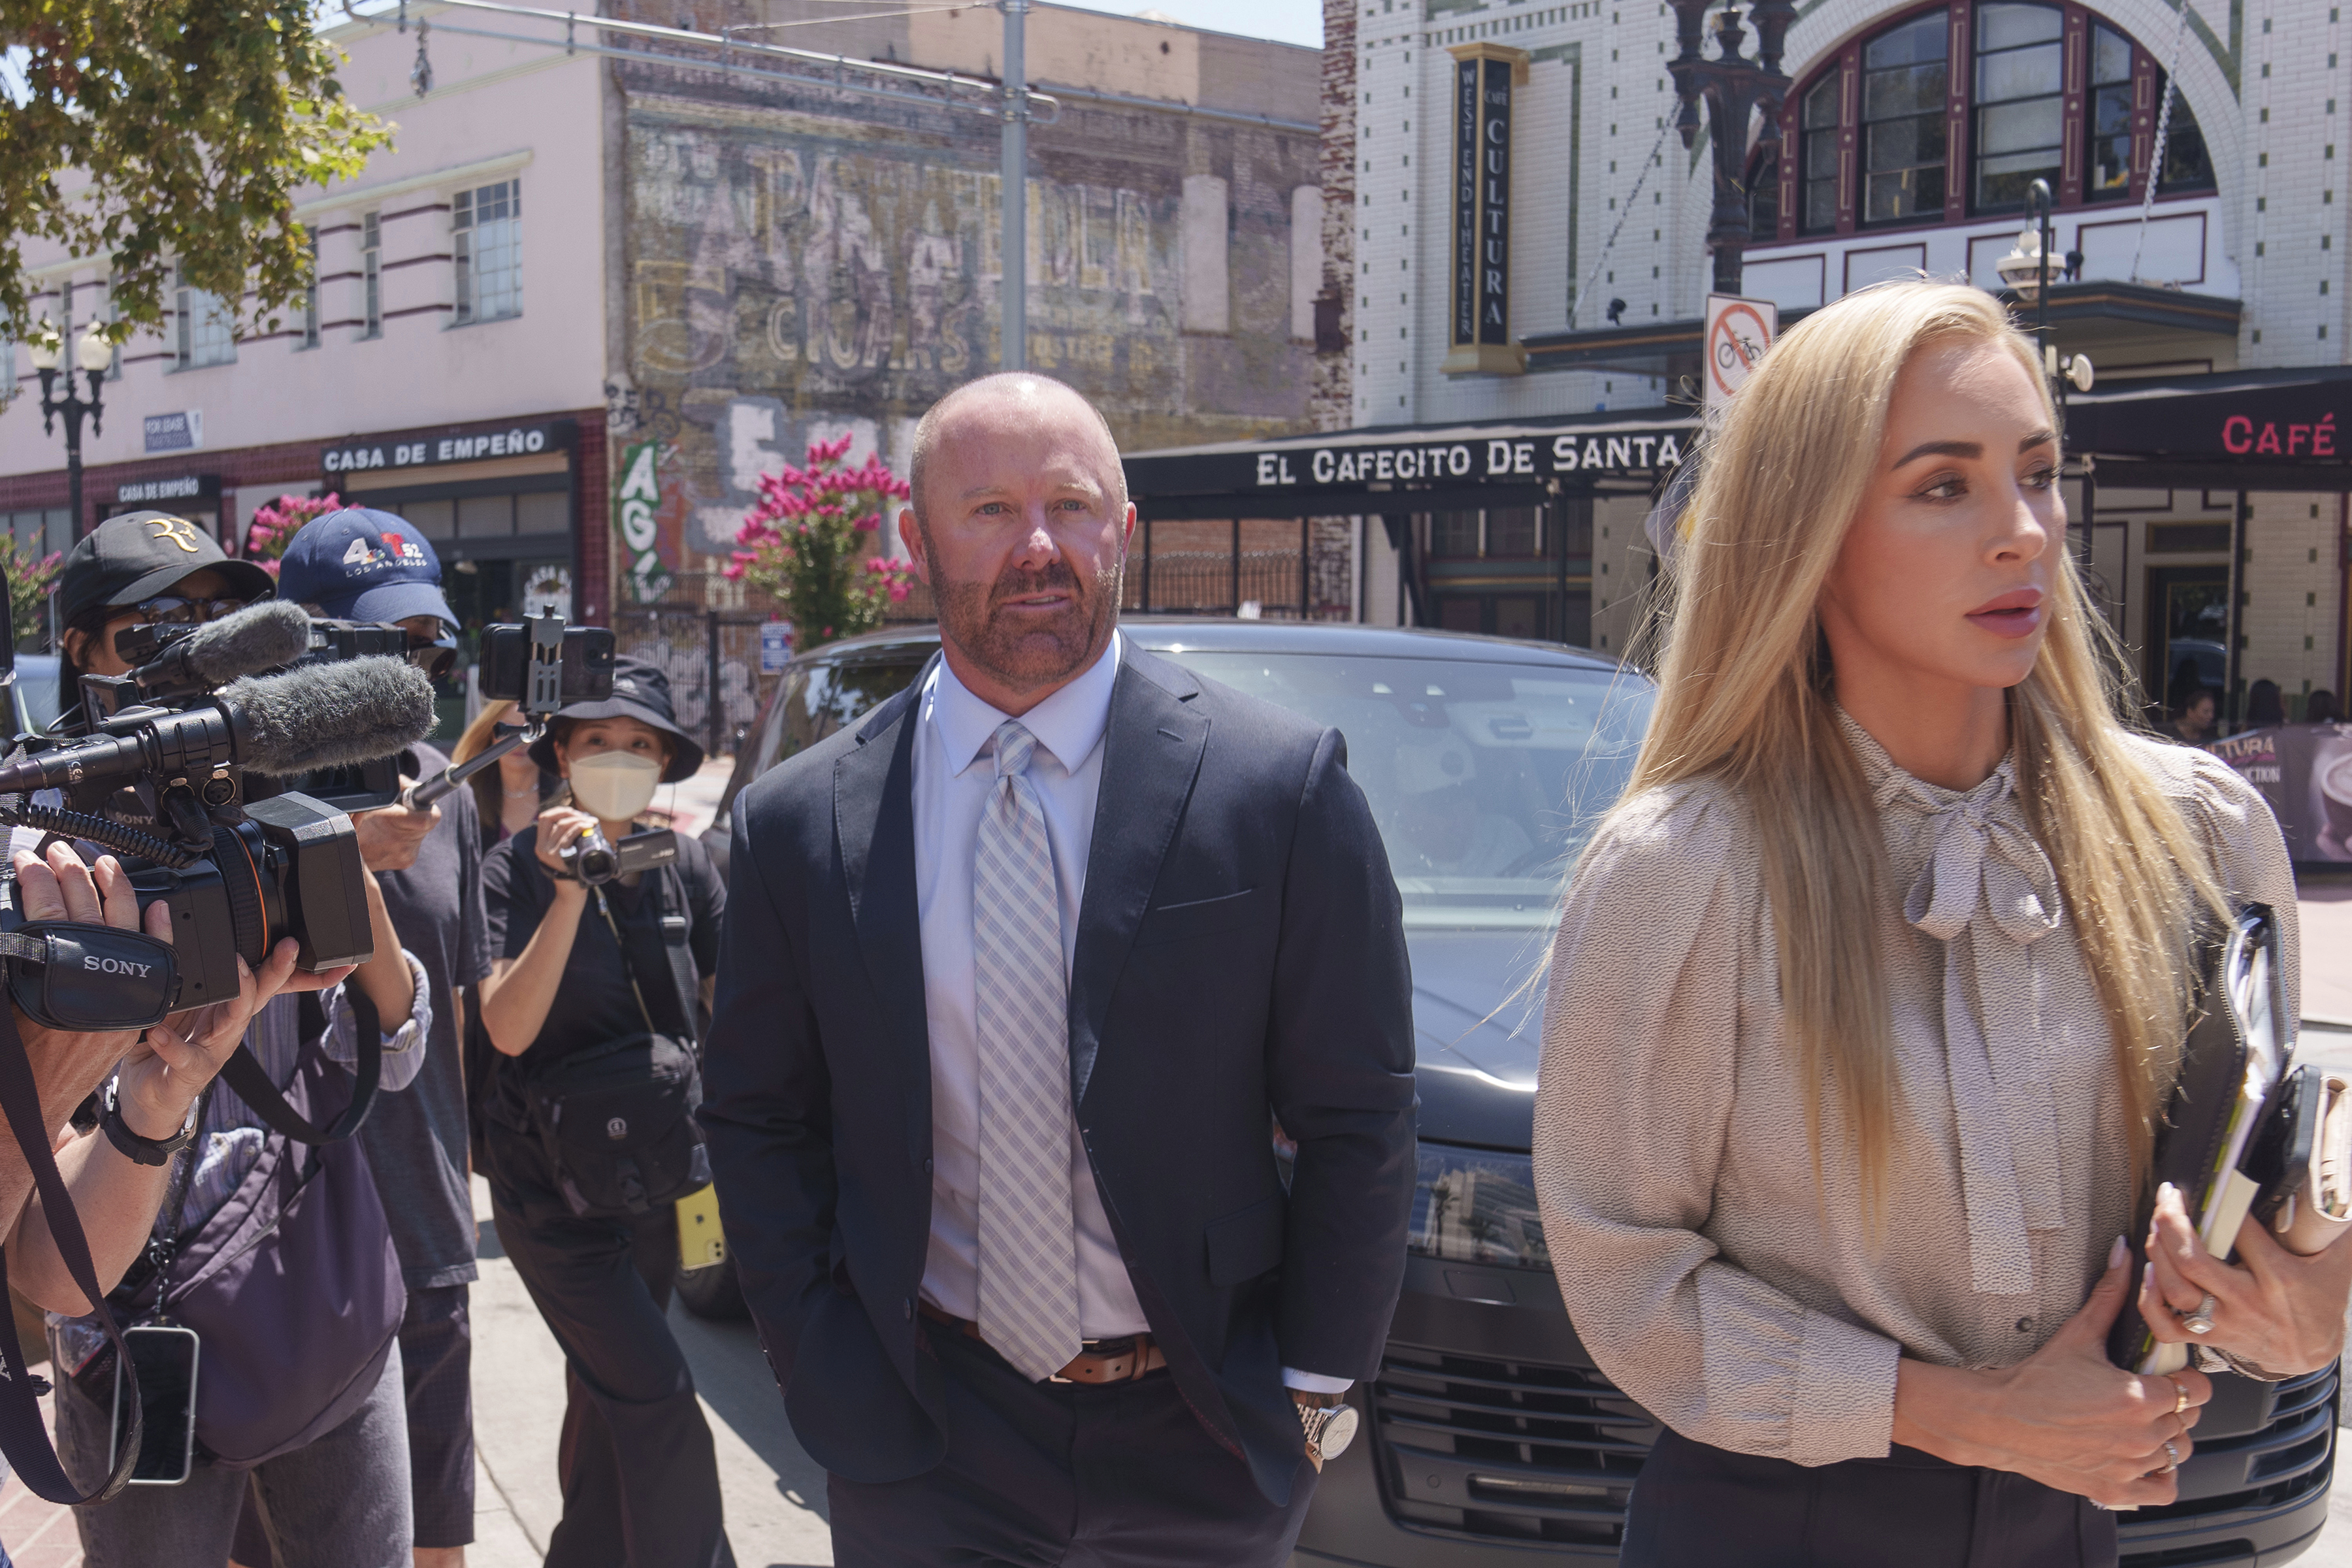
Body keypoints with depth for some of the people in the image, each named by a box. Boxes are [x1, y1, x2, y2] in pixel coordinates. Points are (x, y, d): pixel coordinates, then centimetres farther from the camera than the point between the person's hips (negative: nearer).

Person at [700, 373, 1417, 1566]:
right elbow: (758, 1127, 6)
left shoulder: (1285, 787, -9)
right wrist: (823, 1368, -1)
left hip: (1199, 1450, 0)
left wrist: (1312, 1388, -4)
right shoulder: (800, 822, -2)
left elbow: (1358, 1121, -4)